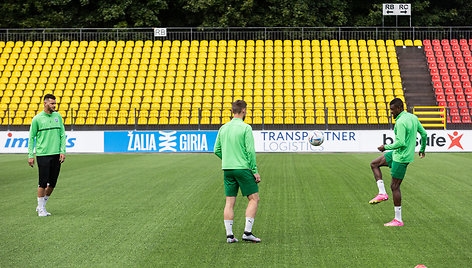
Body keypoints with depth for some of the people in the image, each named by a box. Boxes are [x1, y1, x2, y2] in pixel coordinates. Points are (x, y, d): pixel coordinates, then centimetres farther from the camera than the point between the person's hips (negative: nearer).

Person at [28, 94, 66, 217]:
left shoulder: (58, 116, 8)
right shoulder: (37, 119, -3)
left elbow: (62, 134, 11)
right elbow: (31, 137, 1)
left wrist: (63, 151, 0)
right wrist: (30, 155, -2)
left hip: (56, 155, 4)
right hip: (43, 155, -4)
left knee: (52, 183, 6)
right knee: (43, 183, -5)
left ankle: (42, 205, 22)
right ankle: (41, 209, 7)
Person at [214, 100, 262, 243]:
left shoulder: (223, 128, 9)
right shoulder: (245, 128, -9)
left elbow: (217, 150, 11)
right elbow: (250, 151, -12)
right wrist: (255, 171, -8)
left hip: (227, 169, 6)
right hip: (243, 168, -6)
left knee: (230, 202, 6)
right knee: (254, 199, 4)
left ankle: (229, 235, 3)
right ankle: (247, 232, -4)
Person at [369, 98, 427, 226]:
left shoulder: (400, 122, -21)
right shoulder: (413, 117, 7)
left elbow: (401, 143, -27)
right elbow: (424, 134, 15)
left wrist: (386, 147, -13)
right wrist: (422, 149, 28)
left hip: (401, 157, -10)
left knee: (395, 186, -3)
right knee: (374, 164, 15)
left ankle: (398, 220, 2)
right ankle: (382, 193, 9)